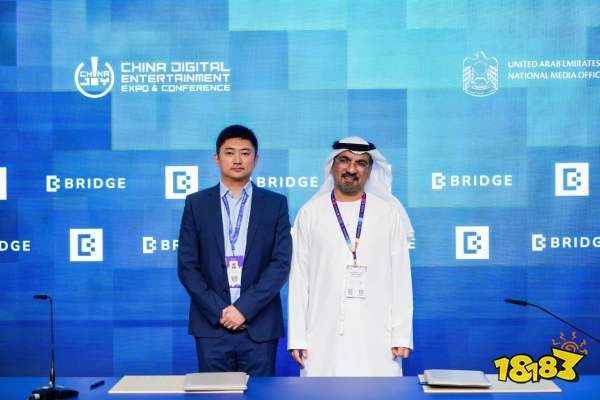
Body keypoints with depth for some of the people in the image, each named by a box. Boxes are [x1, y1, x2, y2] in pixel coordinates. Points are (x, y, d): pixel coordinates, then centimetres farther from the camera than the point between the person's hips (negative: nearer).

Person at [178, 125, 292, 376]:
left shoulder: (275, 204, 5)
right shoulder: (196, 204, 6)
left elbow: (281, 263, -3)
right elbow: (187, 266, 2)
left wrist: (244, 308, -11)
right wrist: (218, 310, -8)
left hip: (259, 326, 0)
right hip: (211, 324, 0)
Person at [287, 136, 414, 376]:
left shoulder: (389, 213, 8)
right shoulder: (310, 213, 8)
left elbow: (401, 277, 6)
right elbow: (298, 278, 6)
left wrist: (402, 336, -1)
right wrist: (297, 337, 1)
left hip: (377, 340, 0)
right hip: (323, 339, 0)